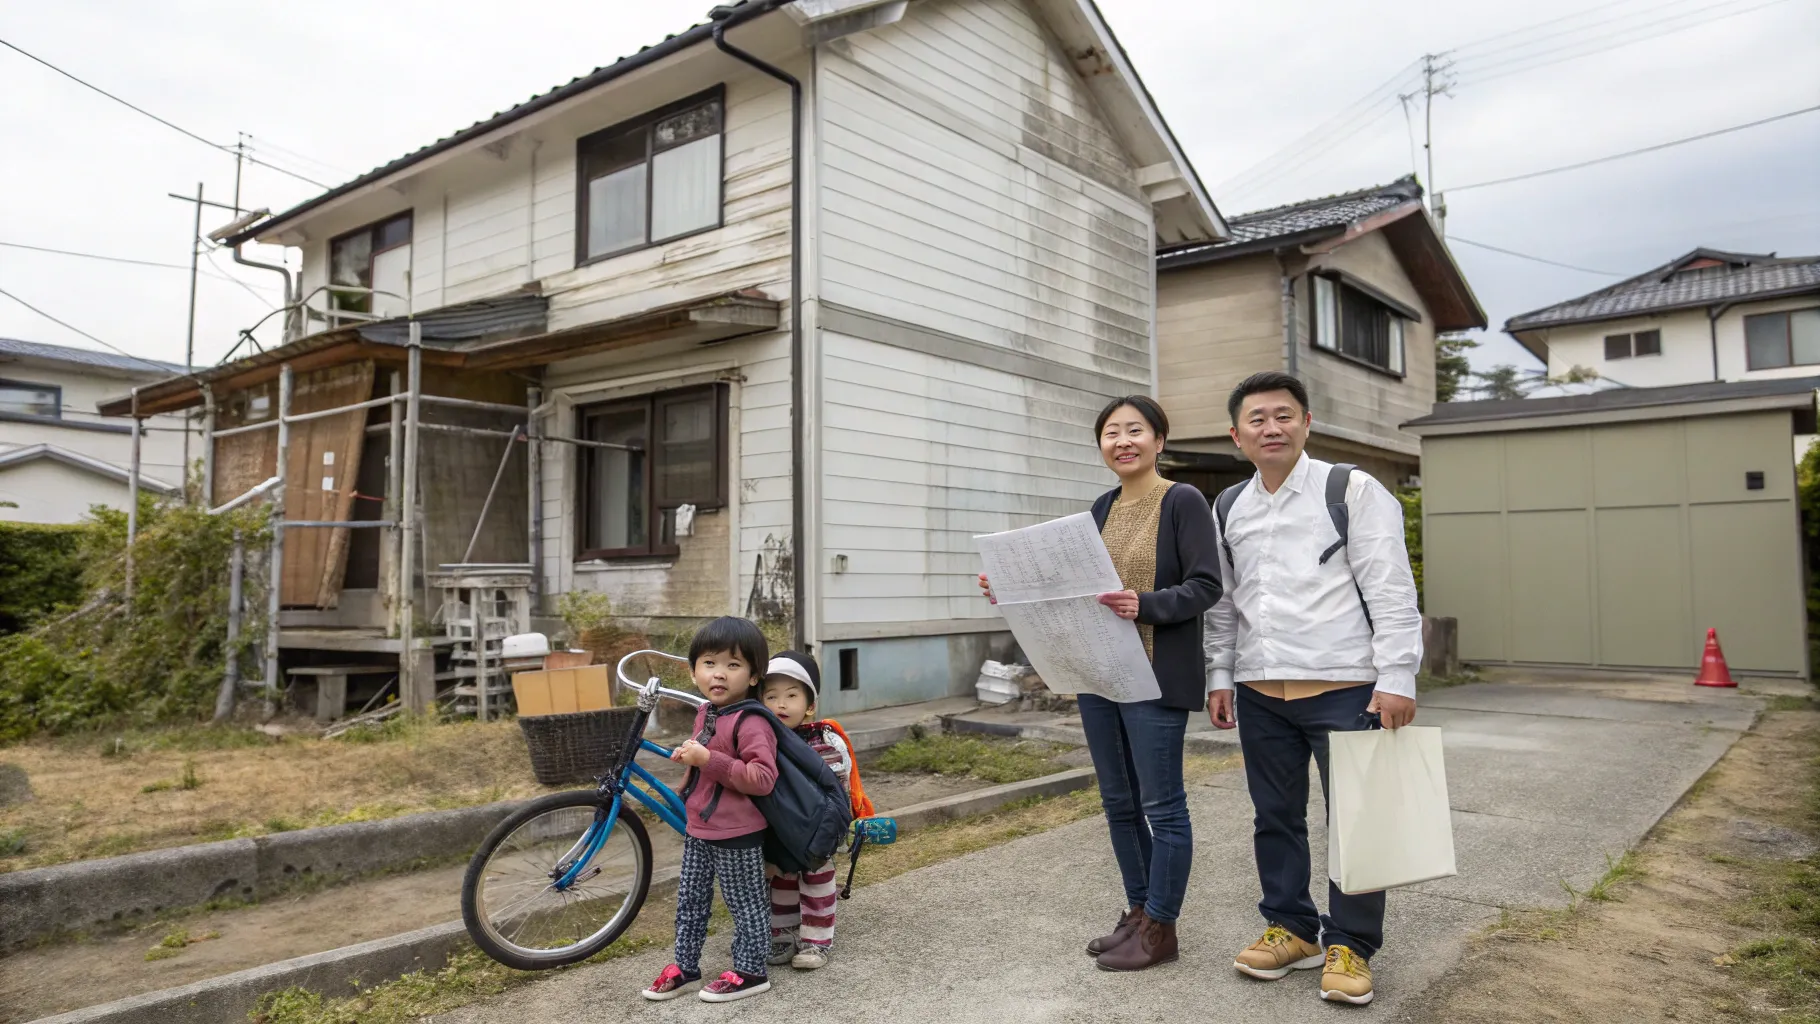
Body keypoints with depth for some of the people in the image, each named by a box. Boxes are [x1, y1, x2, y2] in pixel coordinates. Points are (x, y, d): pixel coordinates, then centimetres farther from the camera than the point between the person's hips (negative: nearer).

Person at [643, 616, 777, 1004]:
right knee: (690, 900, 18)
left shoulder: (751, 723, -23)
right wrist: (690, 758, 8)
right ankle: (685, 966, 33)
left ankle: (750, 971, 22)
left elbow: (763, 778, -32)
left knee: (746, 903, 8)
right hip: (698, 829, 9)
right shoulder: (705, 713, 7)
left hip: (737, 835, -9)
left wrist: (709, 761, -34)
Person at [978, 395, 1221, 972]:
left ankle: (1159, 930, 15)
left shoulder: (1183, 501, -7)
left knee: (1161, 804, 2)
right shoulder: (1103, 509, 13)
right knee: (1118, 801, 15)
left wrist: (1144, 606, -28)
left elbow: (1205, 586, -13)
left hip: (1156, 677, -7)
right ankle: (1138, 912, 29)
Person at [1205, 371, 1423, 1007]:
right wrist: (1220, 677, 12)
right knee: (1276, 817, 12)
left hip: (1343, 685, -4)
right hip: (1260, 691, 5)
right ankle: (1292, 929, 28)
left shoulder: (1353, 491, -3)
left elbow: (1391, 591, -7)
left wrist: (1396, 679, -13)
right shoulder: (1228, 509, 11)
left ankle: (1350, 944, 18)